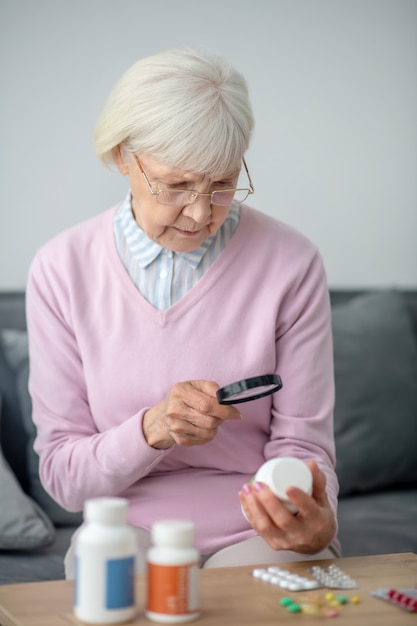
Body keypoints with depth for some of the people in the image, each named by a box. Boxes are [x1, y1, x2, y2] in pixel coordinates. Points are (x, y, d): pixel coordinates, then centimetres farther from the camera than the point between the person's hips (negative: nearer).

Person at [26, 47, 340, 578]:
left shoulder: (291, 264, -8)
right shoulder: (61, 269, -5)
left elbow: (300, 444, -2)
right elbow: (61, 474, -2)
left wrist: (316, 524, -25)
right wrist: (152, 429, -22)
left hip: (259, 534, 0)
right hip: (129, 530, 1)